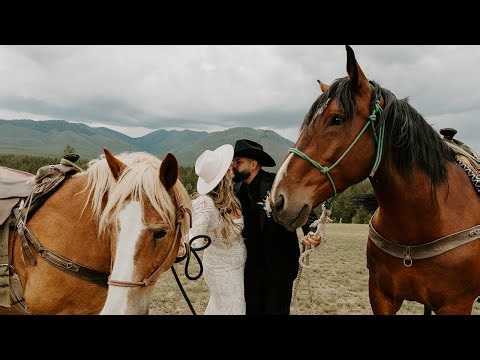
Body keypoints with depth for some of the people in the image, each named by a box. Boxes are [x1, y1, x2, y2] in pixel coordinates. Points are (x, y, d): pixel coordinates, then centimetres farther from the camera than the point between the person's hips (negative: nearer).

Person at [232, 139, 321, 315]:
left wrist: (311, 232, -40)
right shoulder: (239, 189, 3)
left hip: (279, 266, -5)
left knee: (277, 310, 8)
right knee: (251, 309, 16)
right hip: (251, 266, 6)